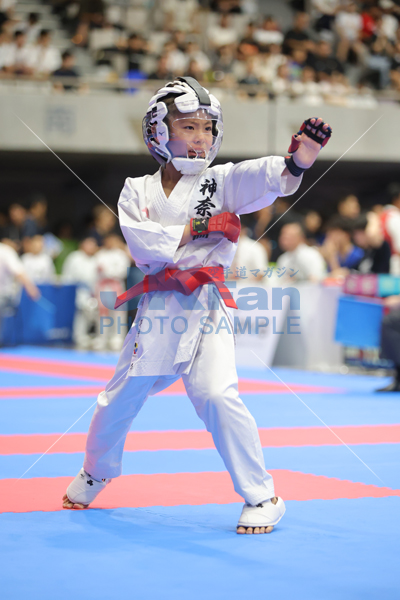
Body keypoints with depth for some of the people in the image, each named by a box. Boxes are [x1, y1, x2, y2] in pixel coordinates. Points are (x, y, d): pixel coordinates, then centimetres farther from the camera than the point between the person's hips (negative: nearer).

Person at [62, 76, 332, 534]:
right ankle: (96, 471, 42)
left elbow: (260, 177, -21)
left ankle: (262, 497, -6)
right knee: (122, 395, 12)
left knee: (217, 395, -19)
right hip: (157, 308, 3)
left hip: (207, 308, -2)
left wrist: (294, 164, -42)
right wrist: (198, 227, -16)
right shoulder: (138, 190, 5)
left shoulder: (220, 181, 0)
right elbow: (142, 244, -12)